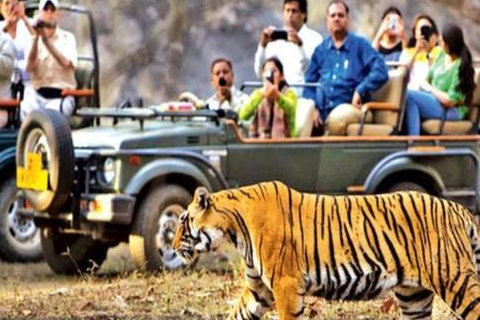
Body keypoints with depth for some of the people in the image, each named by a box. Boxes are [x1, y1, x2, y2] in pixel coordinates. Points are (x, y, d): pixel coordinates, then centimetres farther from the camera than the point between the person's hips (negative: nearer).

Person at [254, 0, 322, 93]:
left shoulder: (314, 38, 2)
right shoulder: (276, 38, 10)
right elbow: (260, 73, 5)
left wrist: (300, 45, -26)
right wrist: (263, 45, -9)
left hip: (303, 94, -3)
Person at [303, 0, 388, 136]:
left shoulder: (360, 45, 9)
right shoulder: (320, 50, 19)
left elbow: (381, 72, -2)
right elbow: (309, 83, 18)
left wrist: (360, 91, -13)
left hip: (351, 108, -3)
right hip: (323, 111, 3)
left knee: (337, 117, -38)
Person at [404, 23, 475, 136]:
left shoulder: (460, 66, -18)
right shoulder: (442, 54, 5)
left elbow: (450, 101, -19)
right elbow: (429, 78, 17)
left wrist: (430, 89, -9)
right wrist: (425, 83, -5)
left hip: (452, 110, -8)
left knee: (409, 96, -28)